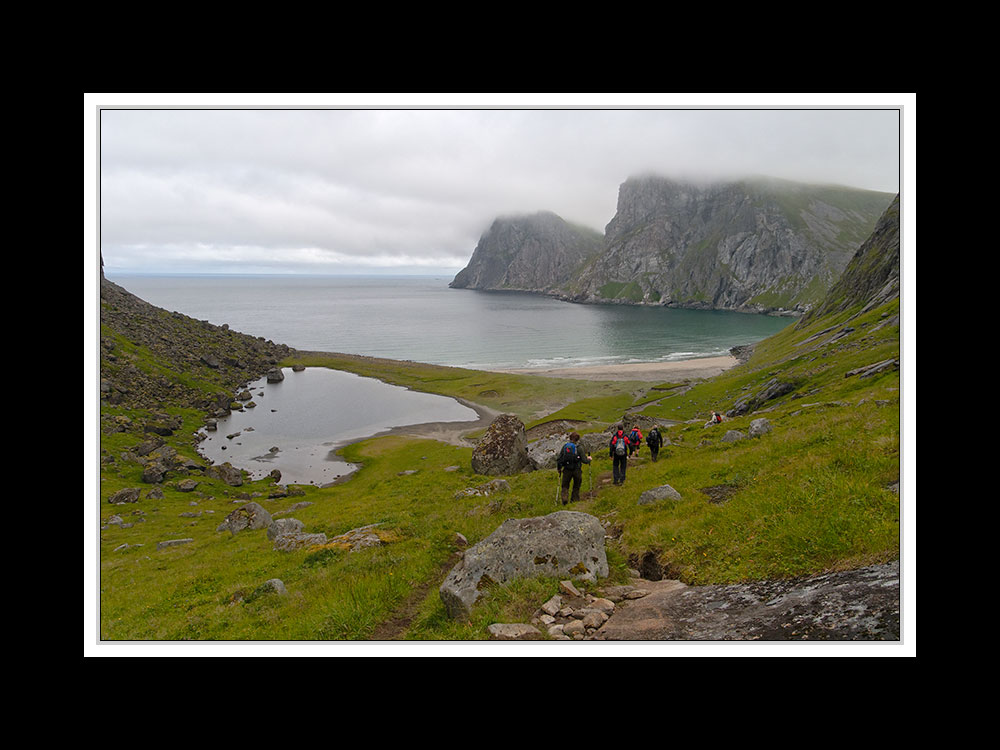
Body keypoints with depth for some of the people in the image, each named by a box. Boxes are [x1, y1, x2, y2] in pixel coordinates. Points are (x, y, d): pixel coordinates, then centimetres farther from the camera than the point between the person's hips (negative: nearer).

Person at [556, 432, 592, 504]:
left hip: (567, 470, 2)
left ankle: (564, 497, -12)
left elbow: (559, 459, 1)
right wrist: (588, 459, 13)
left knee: (565, 485, 11)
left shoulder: (565, 446, 0)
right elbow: (584, 460, -9)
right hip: (577, 470, -2)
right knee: (576, 486, 17)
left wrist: (558, 468, 16)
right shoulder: (578, 448, -9)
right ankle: (574, 500, 18)